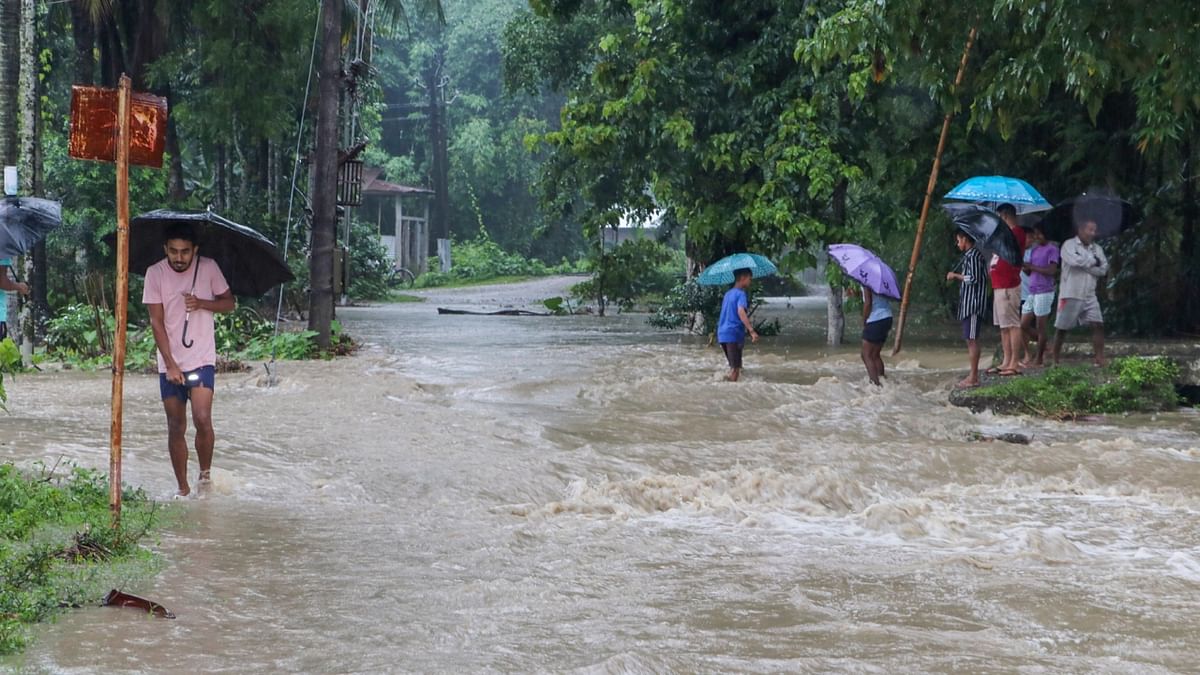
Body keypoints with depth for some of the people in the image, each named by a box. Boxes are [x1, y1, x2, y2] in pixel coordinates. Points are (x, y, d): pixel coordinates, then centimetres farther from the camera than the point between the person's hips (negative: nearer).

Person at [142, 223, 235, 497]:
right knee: (176, 427, 5)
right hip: (169, 364, 1)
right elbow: (157, 321, -6)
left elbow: (229, 303, 7)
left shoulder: (208, 268, -3)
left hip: (202, 360, -1)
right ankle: (183, 488, 15)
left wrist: (202, 304, -14)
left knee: (202, 419, -17)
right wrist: (170, 364, -12)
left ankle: (205, 473, 4)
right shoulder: (155, 274, -4)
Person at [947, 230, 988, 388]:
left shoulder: (973, 255, -13)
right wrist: (956, 276, 13)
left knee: (972, 339, -8)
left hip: (974, 304, -10)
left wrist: (956, 276, -8)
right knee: (971, 340, 12)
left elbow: (974, 278, -19)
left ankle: (973, 378, -7)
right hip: (968, 304, 10)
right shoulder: (969, 255, 17)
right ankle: (973, 375, 16)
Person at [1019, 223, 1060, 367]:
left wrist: (1031, 267, -15)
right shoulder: (1034, 249, 16)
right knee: (1023, 325, 8)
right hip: (1031, 292, 8)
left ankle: (1038, 359, 6)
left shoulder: (1052, 249, -7)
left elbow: (1052, 271, -16)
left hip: (1044, 292, -8)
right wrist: (1023, 266, -6)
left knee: (1040, 328, -1)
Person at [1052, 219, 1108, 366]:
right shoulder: (1069, 244, -4)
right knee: (1061, 328, 2)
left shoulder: (1097, 248, 12)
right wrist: (1093, 261, -10)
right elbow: (1075, 260, -24)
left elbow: (1103, 269, -1)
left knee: (1098, 325, -8)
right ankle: (1055, 360, 12)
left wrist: (1084, 263, -11)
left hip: (1089, 296, 4)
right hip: (1070, 295, -4)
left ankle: (1099, 359, -7)